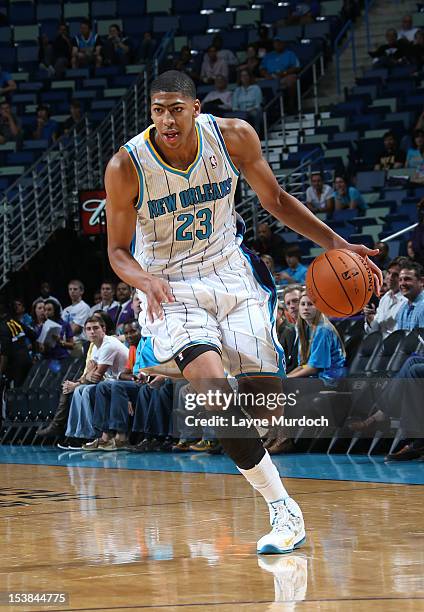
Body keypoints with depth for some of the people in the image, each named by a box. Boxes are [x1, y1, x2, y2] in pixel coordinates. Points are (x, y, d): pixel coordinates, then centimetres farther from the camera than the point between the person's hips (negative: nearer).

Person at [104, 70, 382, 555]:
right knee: (217, 391, -26)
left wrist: (335, 244, -4)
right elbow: (118, 251, -8)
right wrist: (146, 280, -30)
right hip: (170, 288, -3)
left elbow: (274, 199, 4)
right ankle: (282, 507, -14)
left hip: (229, 272, 3)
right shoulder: (126, 167, -19)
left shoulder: (234, 136, -12)